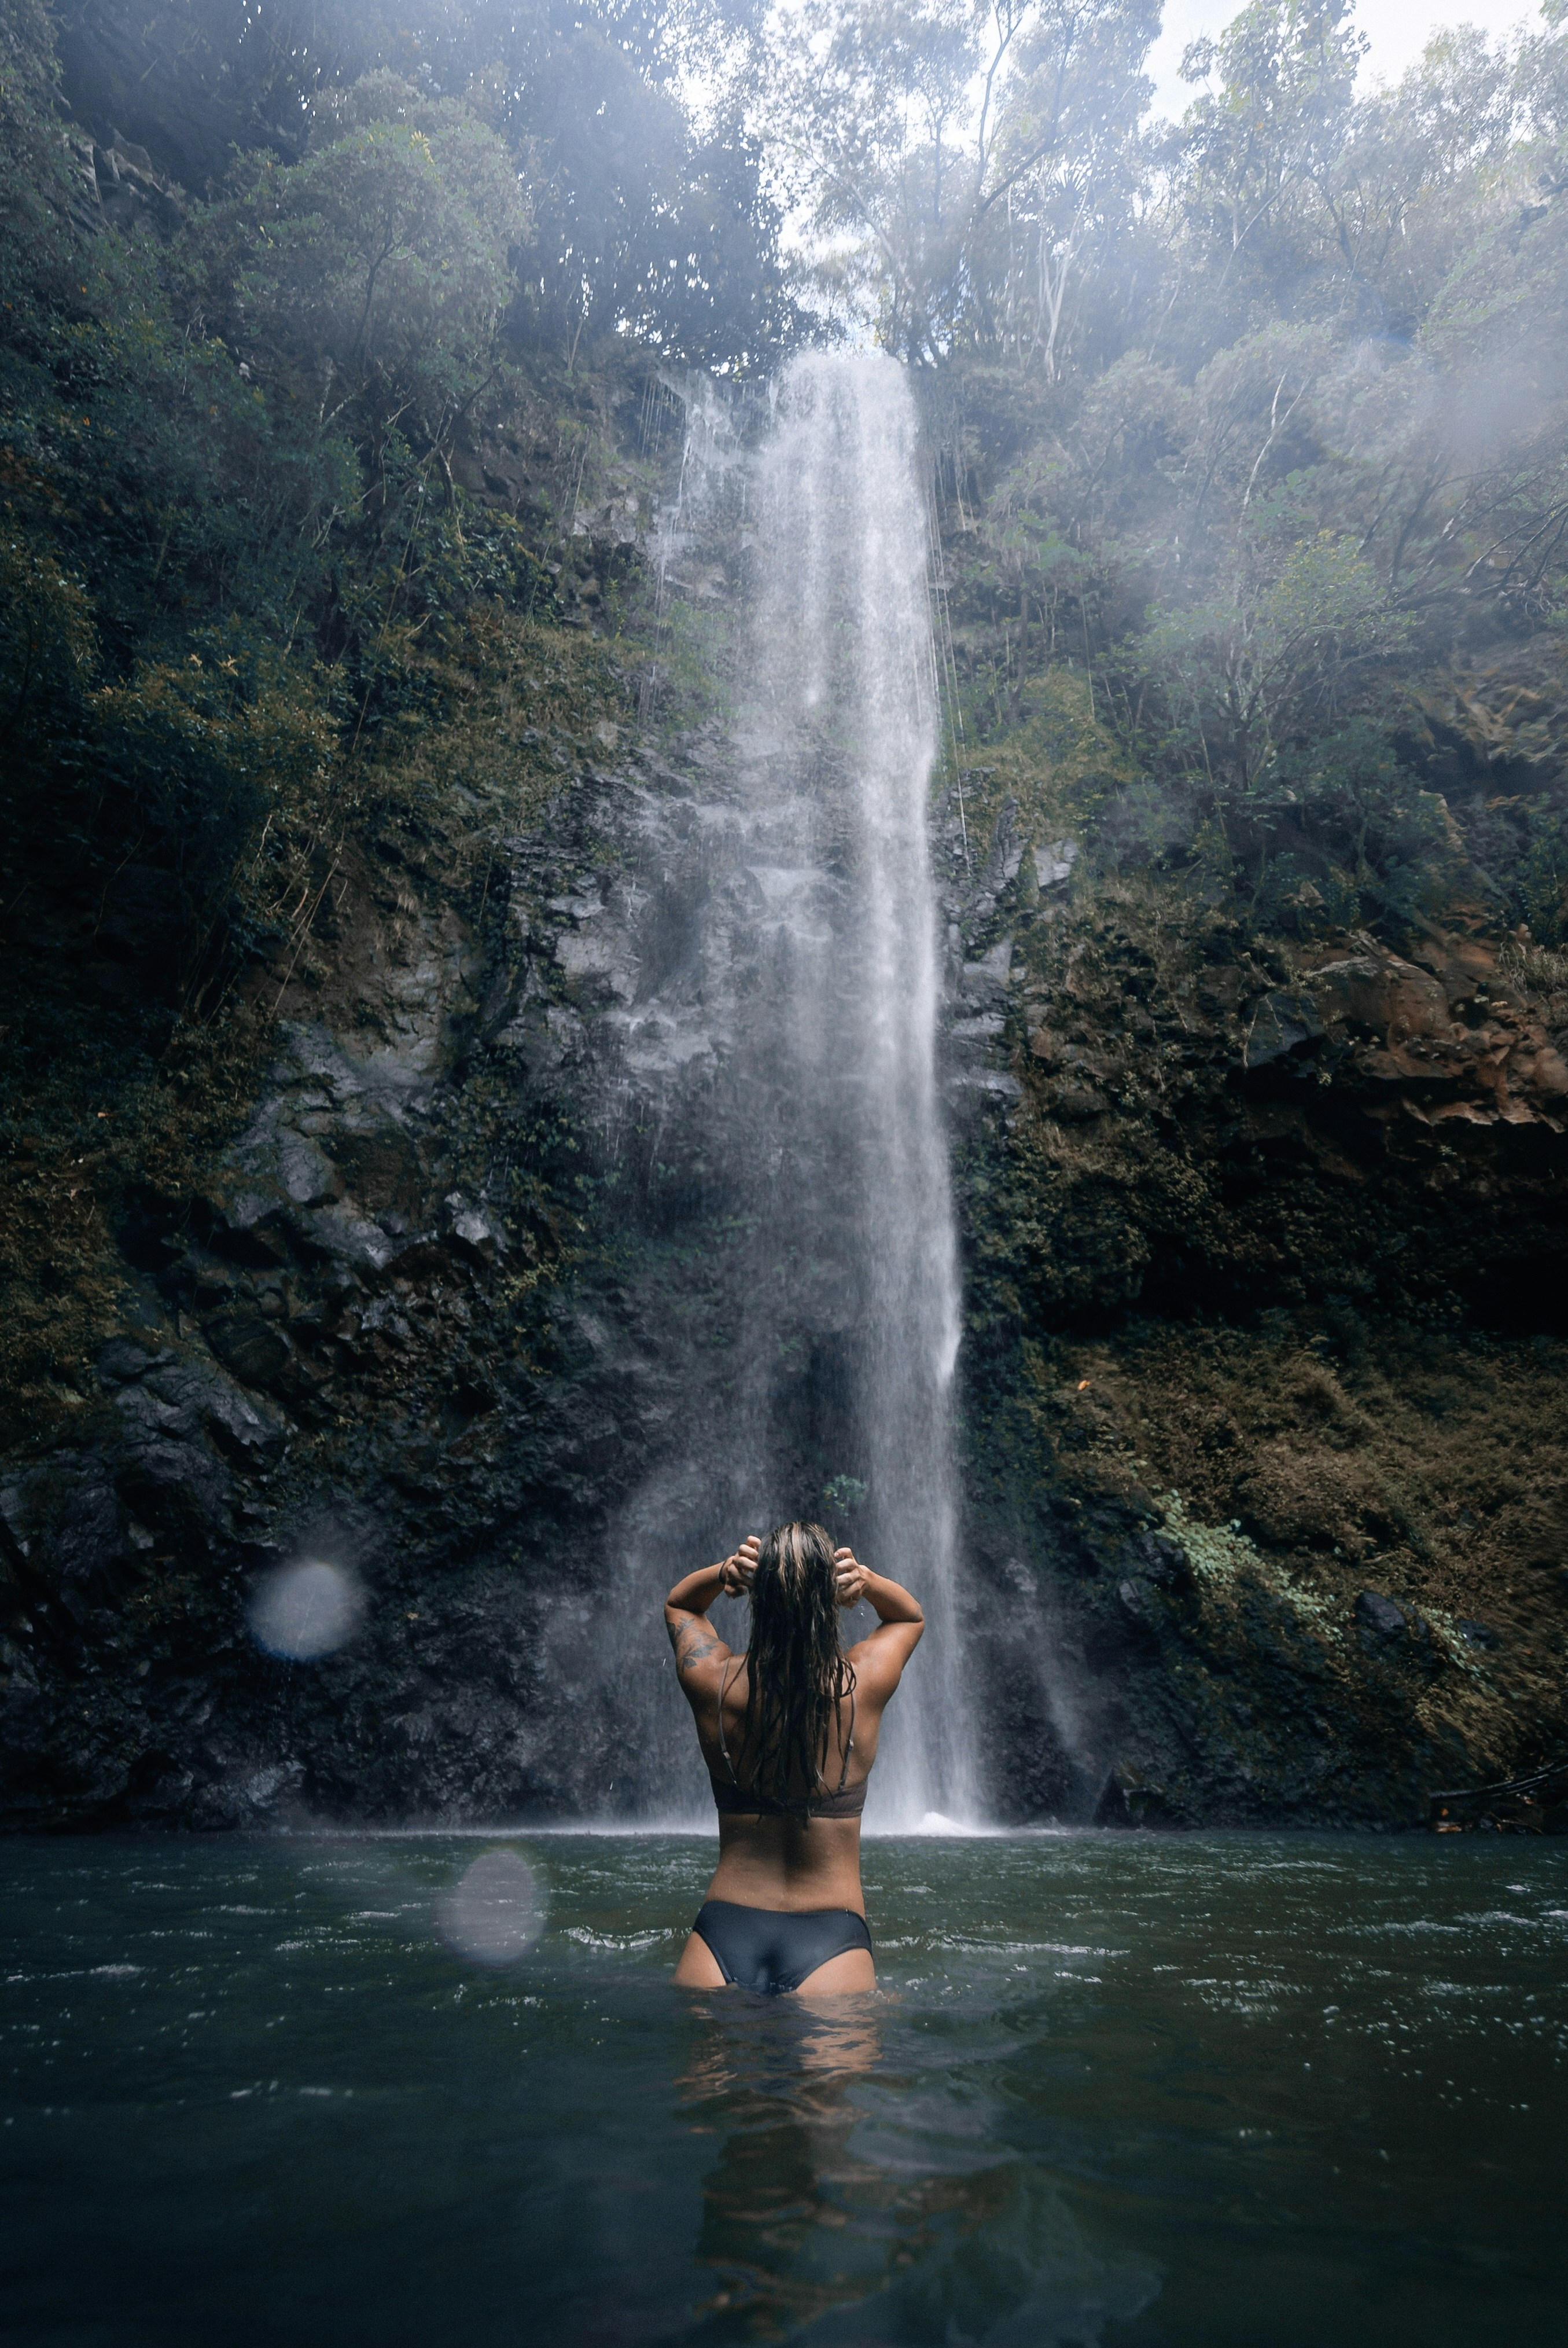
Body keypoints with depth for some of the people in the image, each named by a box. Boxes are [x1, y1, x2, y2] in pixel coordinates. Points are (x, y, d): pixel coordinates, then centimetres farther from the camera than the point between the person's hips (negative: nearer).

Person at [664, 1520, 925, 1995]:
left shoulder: (713, 1685, -7)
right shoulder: (864, 1685, -9)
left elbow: (678, 1603, 18)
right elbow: (911, 1616, 17)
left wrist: (723, 1572, -4)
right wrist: (866, 1580, -5)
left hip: (722, 1939, 1)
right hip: (832, 1944, -1)